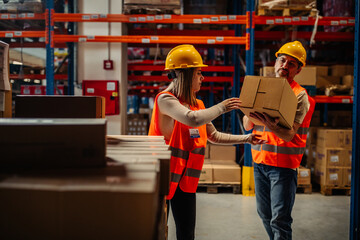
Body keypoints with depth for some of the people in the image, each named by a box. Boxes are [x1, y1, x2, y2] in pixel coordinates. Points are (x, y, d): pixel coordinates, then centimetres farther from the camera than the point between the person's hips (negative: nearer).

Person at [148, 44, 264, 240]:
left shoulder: (197, 104, 13)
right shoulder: (165, 99, -12)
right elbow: (193, 119, -29)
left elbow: (214, 136, 21)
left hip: (185, 178, 7)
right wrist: (221, 107, -16)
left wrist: (246, 139, 17)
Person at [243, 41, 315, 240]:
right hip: (259, 159, 6)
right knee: (264, 214, 14)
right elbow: (247, 126, 6)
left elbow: (289, 135, -17)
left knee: (280, 219, -6)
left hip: (283, 164, -5)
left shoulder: (299, 96, -6)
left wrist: (269, 124, -36)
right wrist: (252, 112, -16)